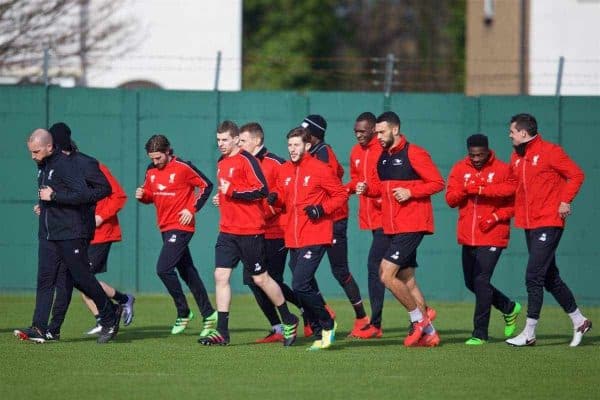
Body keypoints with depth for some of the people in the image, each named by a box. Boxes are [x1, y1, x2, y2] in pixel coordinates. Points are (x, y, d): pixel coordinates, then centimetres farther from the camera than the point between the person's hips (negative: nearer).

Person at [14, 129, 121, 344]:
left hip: (71, 235, -8)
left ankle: (109, 315, 21)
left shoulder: (65, 165, -16)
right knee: (45, 279, -2)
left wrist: (53, 196, -21)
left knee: (82, 278, 2)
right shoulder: (43, 166, 13)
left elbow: (83, 194, -25)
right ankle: (39, 328, -8)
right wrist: (43, 205, 12)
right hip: (47, 235, 8)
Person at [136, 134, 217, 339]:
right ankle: (208, 314, 20)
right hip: (165, 228, 8)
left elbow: (206, 185, -6)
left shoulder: (183, 168, -12)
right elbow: (150, 195, 19)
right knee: (187, 271, 12)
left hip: (181, 227, -8)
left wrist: (192, 209, -12)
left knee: (163, 269, -17)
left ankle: (183, 313, -3)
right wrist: (142, 195, -5)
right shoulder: (151, 171, 8)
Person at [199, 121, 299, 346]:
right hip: (227, 231, 7)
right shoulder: (222, 163, 14)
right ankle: (222, 332, -3)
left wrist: (232, 191, -21)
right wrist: (222, 198, 12)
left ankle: (289, 321, 21)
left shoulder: (246, 160, -11)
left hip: (250, 232, -7)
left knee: (260, 278, 3)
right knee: (221, 276, -4)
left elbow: (262, 190, -20)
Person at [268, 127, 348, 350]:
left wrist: (322, 209, -16)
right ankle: (319, 334, 18)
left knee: (300, 286, -17)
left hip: (315, 237, -7)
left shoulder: (319, 170, -8)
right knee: (305, 289, 9)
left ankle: (327, 324, 2)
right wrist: (275, 198, 0)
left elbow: (341, 195, -3)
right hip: (293, 239, 7)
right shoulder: (285, 170, 10)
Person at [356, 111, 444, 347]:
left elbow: (438, 183, -12)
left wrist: (410, 192, -20)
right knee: (406, 279, 10)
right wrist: (366, 189, 3)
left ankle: (419, 317, 1)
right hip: (394, 227, 9)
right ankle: (429, 333, 16)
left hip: (412, 226, -9)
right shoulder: (383, 158, 13)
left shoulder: (413, 154, -11)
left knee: (387, 274, -15)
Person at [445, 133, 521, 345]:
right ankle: (509, 308, 35)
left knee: (481, 281, -13)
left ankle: (480, 333, -6)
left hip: (492, 236, -6)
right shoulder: (460, 169, 6)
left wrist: (496, 217, -17)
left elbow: (514, 202, -3)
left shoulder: (502, 170, -5)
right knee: (471, 282, 12)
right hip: (468, 237, 6)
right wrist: (465, 190, -18)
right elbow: (450, 199, 1)